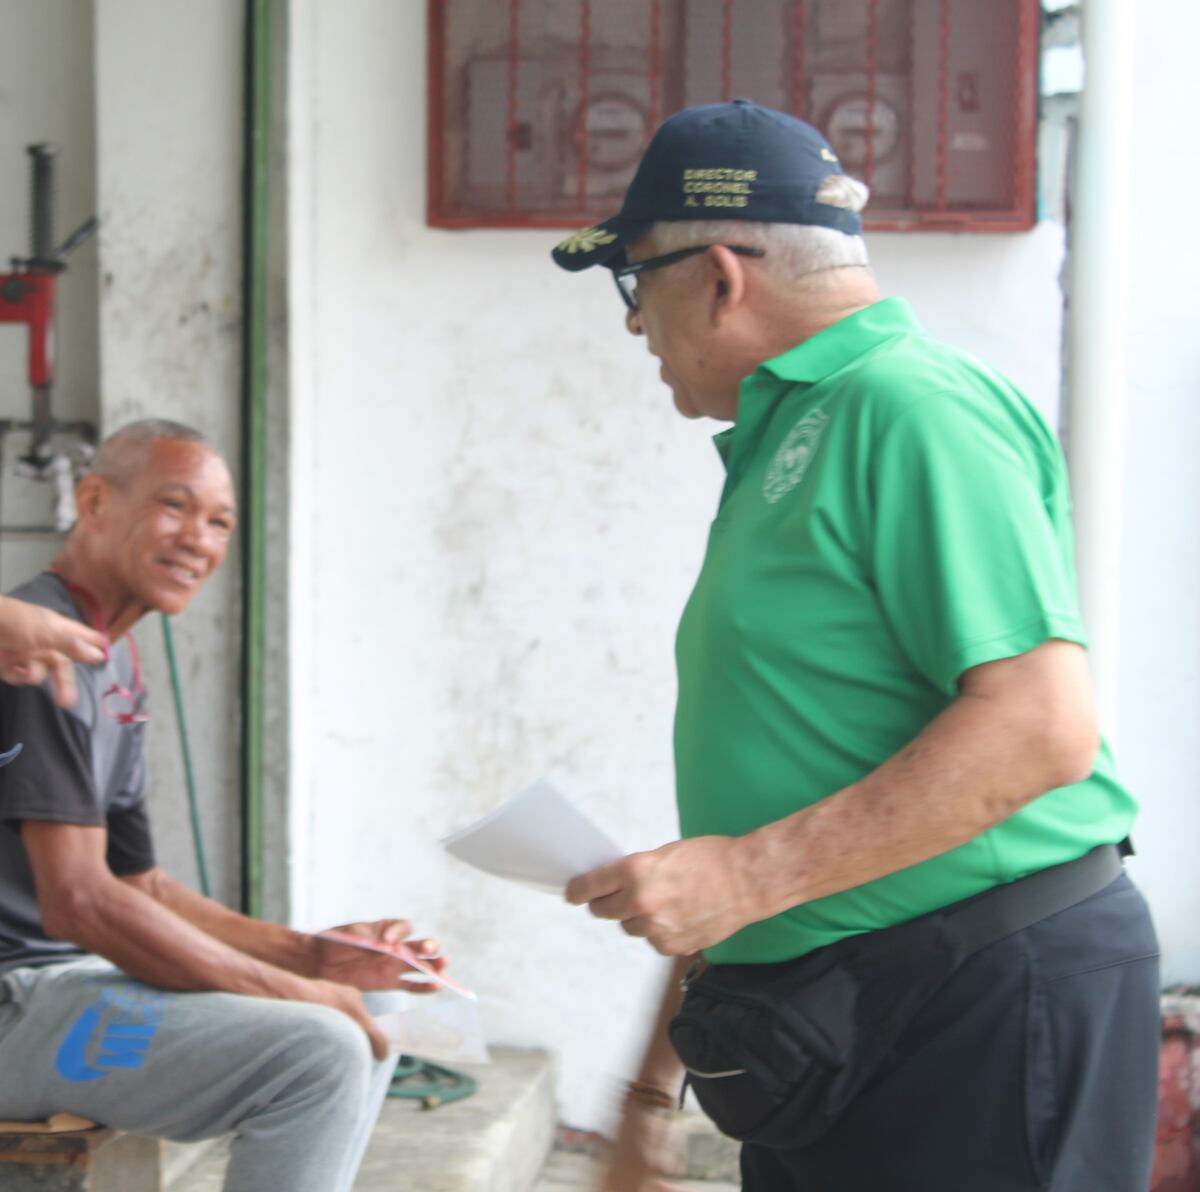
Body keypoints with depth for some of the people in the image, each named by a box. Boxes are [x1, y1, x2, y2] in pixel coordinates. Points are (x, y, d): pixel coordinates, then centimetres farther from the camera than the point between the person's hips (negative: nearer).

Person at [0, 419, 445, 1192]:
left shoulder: (118, 671, 17)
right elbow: (79, 900, -22)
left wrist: (318, 957, 8)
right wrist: (298, 992, -16)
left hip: (79, 978, 11)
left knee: (366, 1045, 12)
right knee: (318, 1055, -24)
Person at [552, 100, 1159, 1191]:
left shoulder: (912, 407, -13)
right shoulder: (785, 444, 18)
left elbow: (1042, 726, -24)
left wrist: (752, 874, -24)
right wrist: (650, 1097, 21)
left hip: (984, 1014, -9)